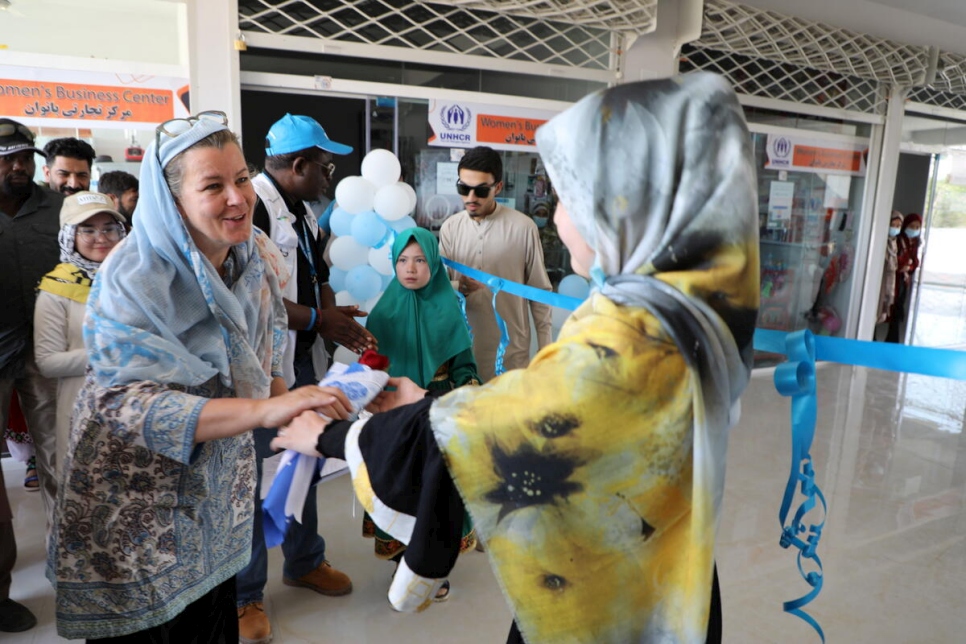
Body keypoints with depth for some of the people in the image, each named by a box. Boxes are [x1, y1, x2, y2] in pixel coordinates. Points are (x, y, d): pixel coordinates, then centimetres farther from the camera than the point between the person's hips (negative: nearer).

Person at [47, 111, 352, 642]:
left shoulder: (255, 258, -5)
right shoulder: (133, 280, -24)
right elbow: (130, 405, -34)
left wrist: (288, 400, -5)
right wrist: (265, 410, -45)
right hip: (135, 505, -5)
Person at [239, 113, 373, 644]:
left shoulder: (303, 211, 12)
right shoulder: (251, 206, -18)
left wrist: (339, 320, 1)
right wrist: (318, 319, -18)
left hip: (302, 361, 9)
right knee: (247, 476, 3)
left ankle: (304, 562, 40)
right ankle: (244, 596, 22)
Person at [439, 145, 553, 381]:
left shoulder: (523, 228, -10)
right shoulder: (450, 228, 0)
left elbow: (540, 290, -2)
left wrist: (546, 347, -1)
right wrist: (456, 288, -20)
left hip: (510, 346, -3)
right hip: (464, 345, 3)